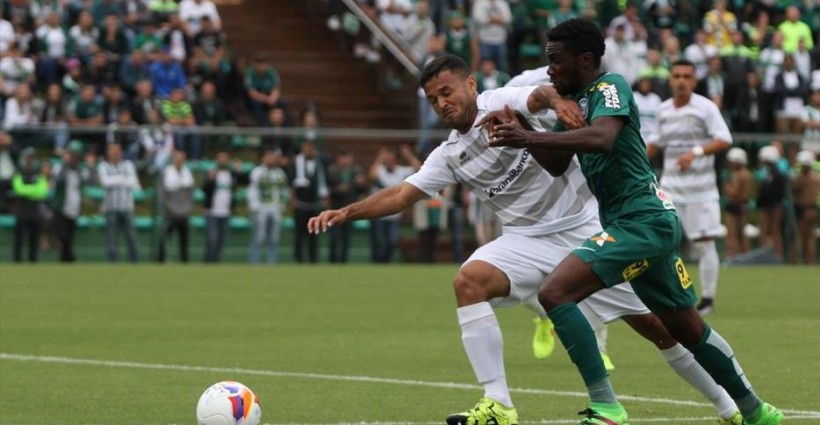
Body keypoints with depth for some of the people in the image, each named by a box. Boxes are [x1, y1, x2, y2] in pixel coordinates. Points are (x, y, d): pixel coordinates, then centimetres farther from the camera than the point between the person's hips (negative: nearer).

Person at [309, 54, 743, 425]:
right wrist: (346, 212, -9)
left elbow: (539, 95, -28)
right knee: (468, 281, -24)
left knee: (658, 324, -4)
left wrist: (556, 99, -52)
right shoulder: (449, 156, 6)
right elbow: (401, 194, 5)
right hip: (528, 240, 4)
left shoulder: (503, 102, -8)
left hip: (585, 226, -4)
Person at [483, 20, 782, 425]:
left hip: (641, 220, -10)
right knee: (688, 328, 20)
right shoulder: (572, 100, 15)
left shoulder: (611, 87, -11)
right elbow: (558, 164, 19)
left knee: (554, 292, -21)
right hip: (651, 222, 10)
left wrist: (530, 138, -37)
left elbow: (602, 137, -31)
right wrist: (519, 132, 3)